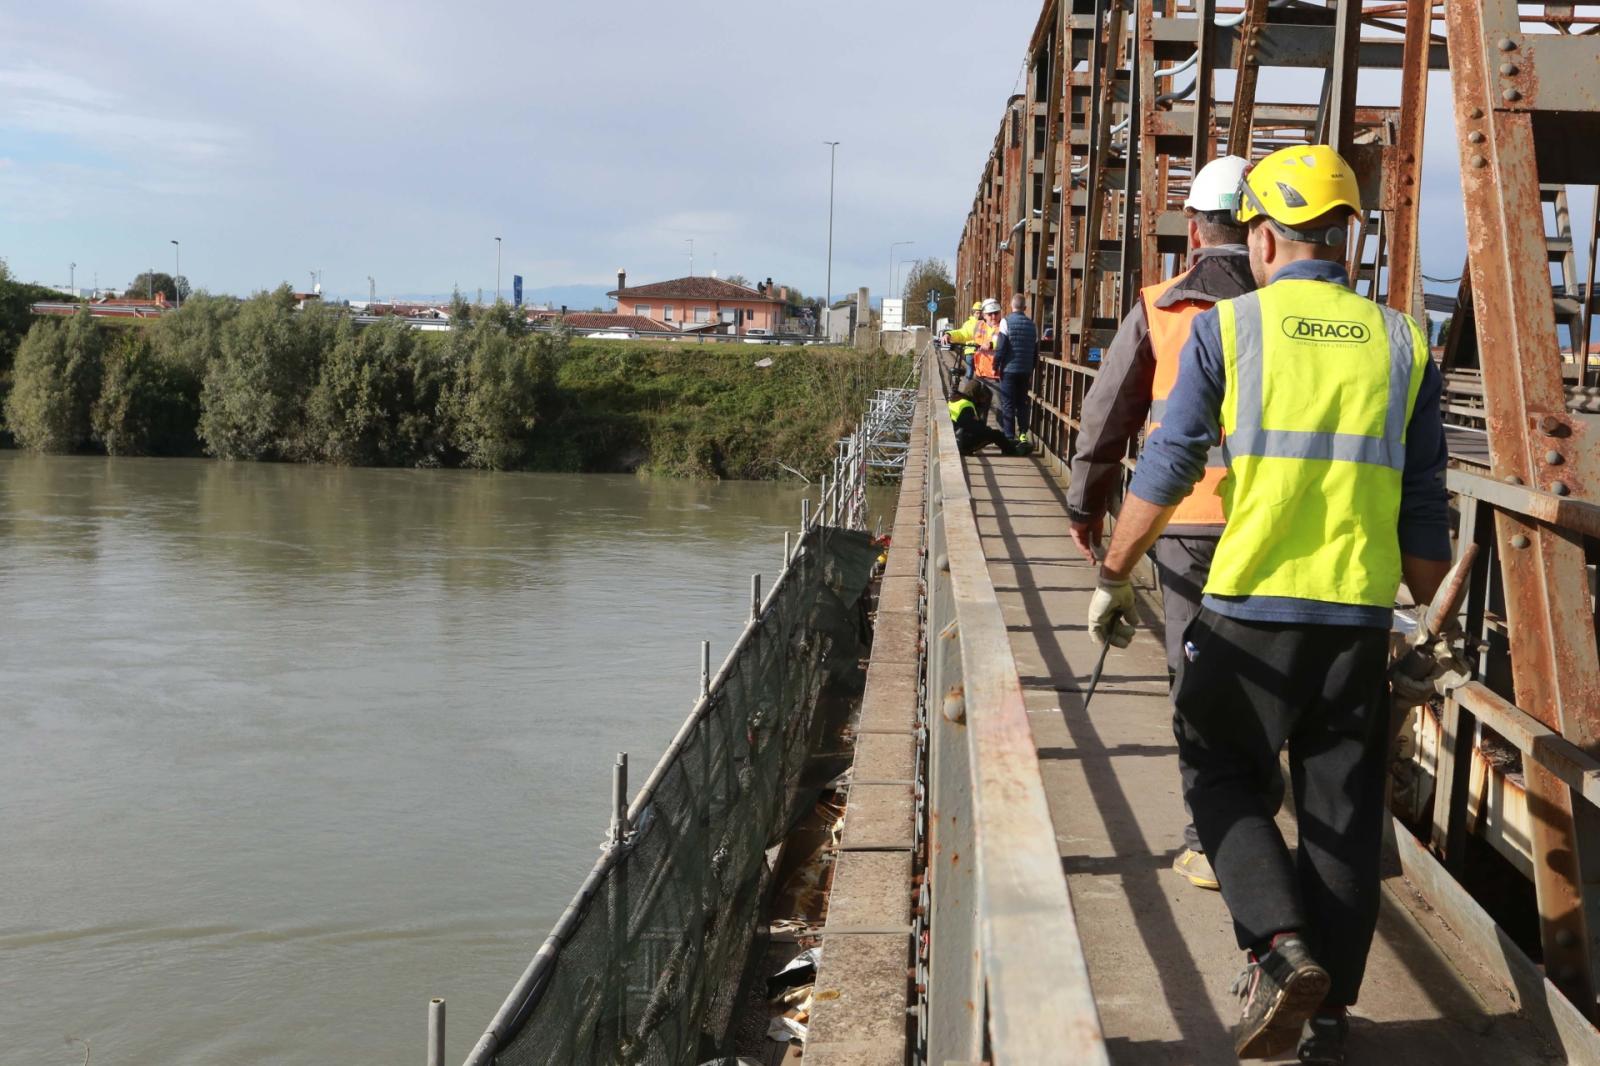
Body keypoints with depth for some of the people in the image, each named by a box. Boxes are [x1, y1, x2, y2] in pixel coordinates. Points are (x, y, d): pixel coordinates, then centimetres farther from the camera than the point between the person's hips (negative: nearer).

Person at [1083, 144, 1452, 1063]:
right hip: (1360, 617, 3)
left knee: (1224, 780, 15)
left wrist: (1113, 578, 9)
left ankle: (1281, 946, -4)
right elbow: (1424, 509, 7)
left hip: (1248, 610, -2)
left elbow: (1164, 472, -2)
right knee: (1343, 812, 12)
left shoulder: (1226, 327, -1)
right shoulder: (1402, 343, 7)